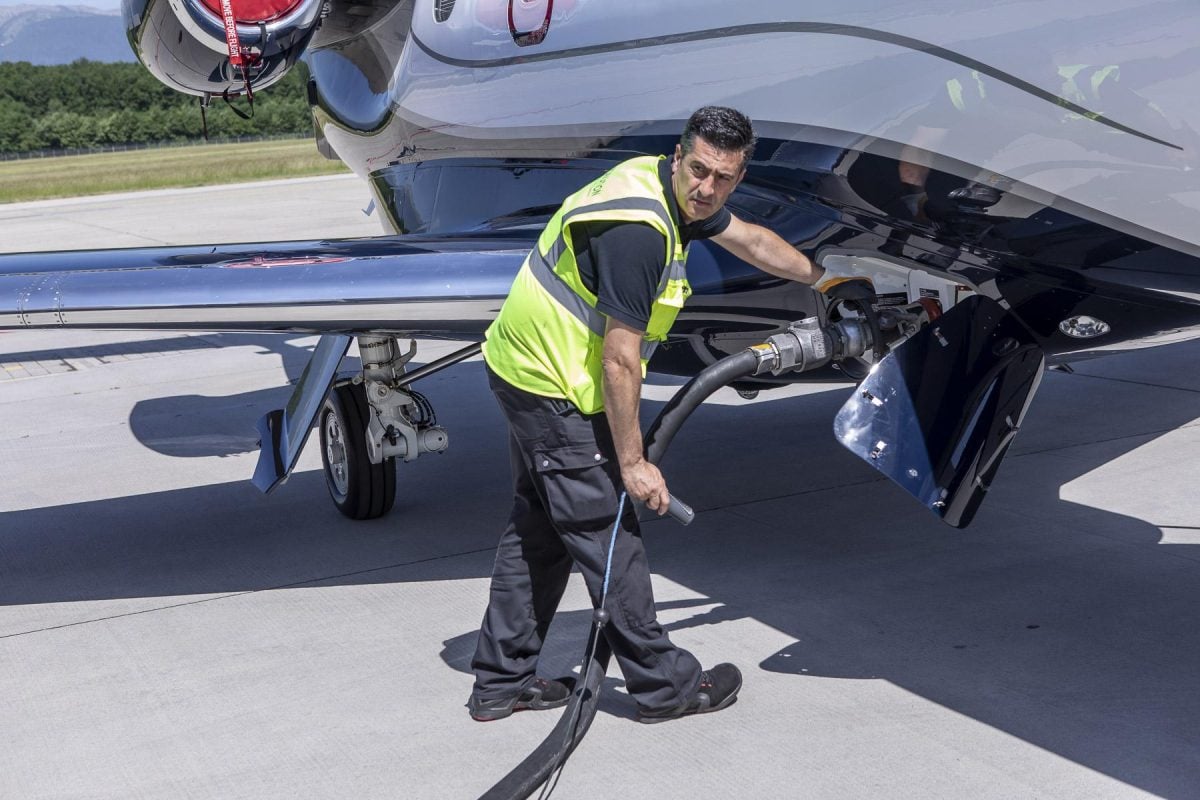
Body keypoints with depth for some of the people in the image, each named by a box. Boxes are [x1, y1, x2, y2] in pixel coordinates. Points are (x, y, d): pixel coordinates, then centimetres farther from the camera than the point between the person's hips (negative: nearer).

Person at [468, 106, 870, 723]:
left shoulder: (677, 194, 4)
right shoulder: (639, 230, -27)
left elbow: (749, 239, 23)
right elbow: (619, 359, -25)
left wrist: (821, 278, 35)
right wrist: (632, 462, -19)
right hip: (554, 386, -11)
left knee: (538, 527, 16)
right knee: (607, 535, 0)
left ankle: (501, 681, 24)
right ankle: (663, 684, 12)